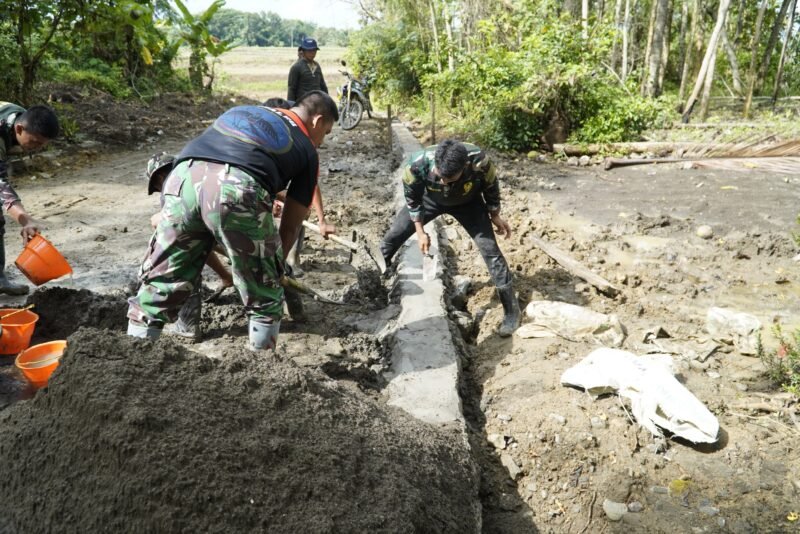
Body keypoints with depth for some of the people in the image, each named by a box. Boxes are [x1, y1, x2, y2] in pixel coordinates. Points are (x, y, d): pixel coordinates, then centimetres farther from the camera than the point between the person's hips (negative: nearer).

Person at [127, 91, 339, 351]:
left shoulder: (244, 110, 38)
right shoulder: (307, 151, 25)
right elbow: (290, 226, 24)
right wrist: (273, 266, 40)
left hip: (183, 177, 5)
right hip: (236, 188, -4)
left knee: (156, 290, 15)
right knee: (265, 302, 15)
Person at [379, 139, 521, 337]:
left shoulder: (480, 162, -40)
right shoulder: (418, 164, -39)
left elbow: (491, 188, -15)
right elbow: (413, 198, -17)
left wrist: (495, 216, -2)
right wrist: (420, 231, -14)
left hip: (467, 202, -1)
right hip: (429, 199, 1)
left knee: (489, 249, -10)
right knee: (393, 236, 1)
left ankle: (511, 309, 2)